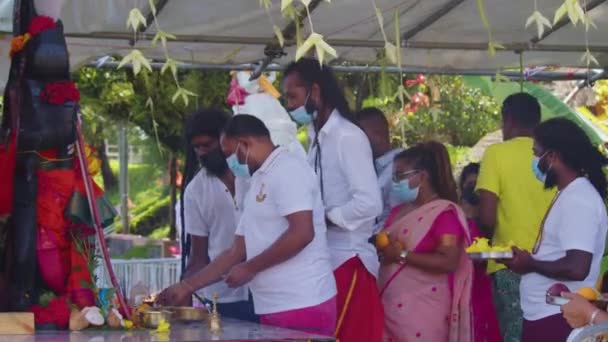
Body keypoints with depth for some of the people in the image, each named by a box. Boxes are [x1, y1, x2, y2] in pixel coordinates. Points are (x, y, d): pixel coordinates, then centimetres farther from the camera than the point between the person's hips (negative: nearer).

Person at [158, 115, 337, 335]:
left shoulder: (288, 169, -8)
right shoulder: (261, 182, 20)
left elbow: (302, 233, -20)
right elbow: (237, 251, 23)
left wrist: (249, 269, -11)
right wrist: (186, 286, 21)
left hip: (303, 306, -9)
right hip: (275, 309, 9)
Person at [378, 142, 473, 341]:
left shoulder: (445, 213, -9)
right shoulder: (398, 212, 15)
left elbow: (449, 262, -18)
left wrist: (402, 255, -18)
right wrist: (377, 247, 4)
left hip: (422, 311, -7)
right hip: (391, 306, 7)